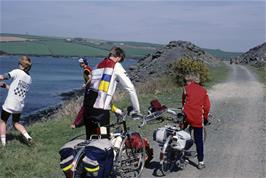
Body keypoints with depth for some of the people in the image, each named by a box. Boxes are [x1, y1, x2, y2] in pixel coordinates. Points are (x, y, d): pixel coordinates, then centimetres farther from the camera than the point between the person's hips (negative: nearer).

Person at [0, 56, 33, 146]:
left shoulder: (17, 72, -9)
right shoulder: (29, 79, 9)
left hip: (9, 104, -6)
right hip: (20, 105, 6)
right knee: (16, 123, 24)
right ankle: (27, 136, 5)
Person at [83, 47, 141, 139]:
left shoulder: (98, 65, 21)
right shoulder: (116, 66, 3)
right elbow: (130, 88, -2)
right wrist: (136, 110, 6)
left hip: (87, 104, 7)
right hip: (100, 108, -7)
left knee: (90, 138, 16)